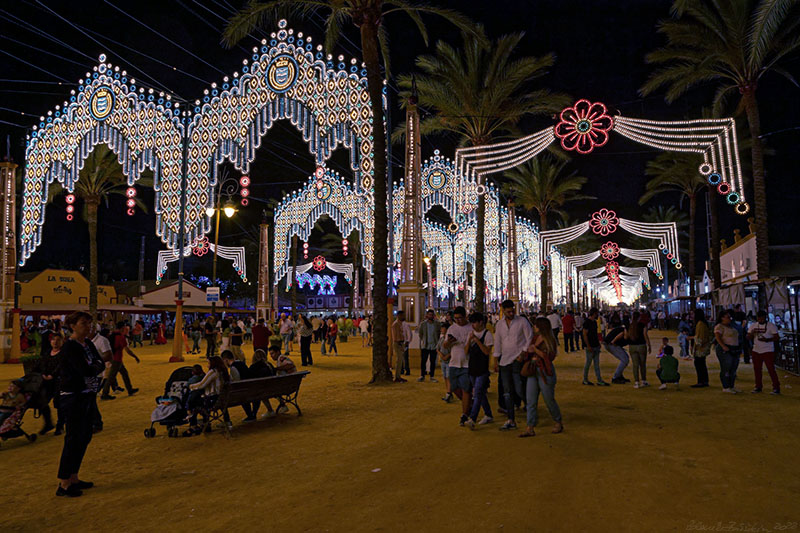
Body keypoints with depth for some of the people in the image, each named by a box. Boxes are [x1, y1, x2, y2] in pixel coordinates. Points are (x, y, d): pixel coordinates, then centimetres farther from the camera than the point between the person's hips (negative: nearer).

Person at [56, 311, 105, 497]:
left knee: (84, 437, 13)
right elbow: (86, 370, -23)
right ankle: (63, 485, 2)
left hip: (88, 396, 9)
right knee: (73, 439, -6)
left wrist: (93, 367, -12)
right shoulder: (70, 346, -15)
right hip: (73, 397, -9)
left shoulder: (88, 344, 12)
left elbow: (101, 364, 6)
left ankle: (73, 478, 24)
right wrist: (96, 367, -3)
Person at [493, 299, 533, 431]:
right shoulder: (499, 325, 10)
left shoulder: (522, 321, -3)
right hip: (505, 361, 5)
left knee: (520, 390, -9)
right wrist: (495, 361, 13)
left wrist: (523, 354, -12)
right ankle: (510, 420, 11)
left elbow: (530, 338, -4)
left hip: (518, 360, -4)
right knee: (507, 392, 5)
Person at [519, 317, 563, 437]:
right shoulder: (536, 338, 10)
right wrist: (528, 353, 3)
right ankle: (530, 428, 4)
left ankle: (558, 423, 27)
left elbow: (549, 356, -19)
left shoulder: (549, 340, -10)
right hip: (533, 370, 7)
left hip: (545, 373, -7)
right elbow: (530, 352, 24)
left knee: (549, 399, 5)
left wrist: (535, 349, -18)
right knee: (531, 400, 2)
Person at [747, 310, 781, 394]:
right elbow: (748, 338, 9)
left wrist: (767, 340, -25)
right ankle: (758, 386, 20)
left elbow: (776, 338, -9)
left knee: (771, 369, -6)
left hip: (768, 351, -5)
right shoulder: (753, 325, 9)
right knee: (757, 369, 9)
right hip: (756, 351, 5)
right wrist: (752, 333, -13)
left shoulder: (771, 326, -5)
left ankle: (776, 387, 1)